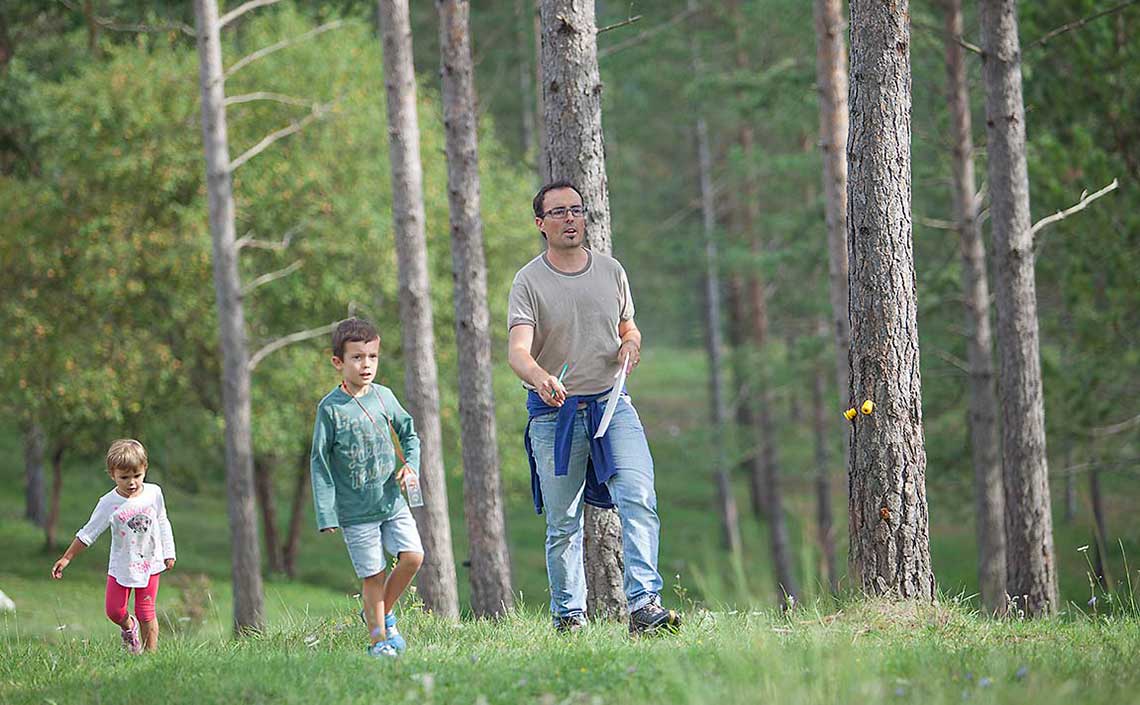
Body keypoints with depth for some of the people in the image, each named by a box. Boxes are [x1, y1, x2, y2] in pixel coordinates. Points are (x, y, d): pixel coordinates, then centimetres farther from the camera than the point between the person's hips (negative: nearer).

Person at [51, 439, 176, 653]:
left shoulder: (153, 493, -6)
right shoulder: (109, 503, -13)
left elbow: (162, 523, 9)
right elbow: (88, 534, -7)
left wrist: (168, 553, 10)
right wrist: (66, 559, -8)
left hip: (149, 563, 0)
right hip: (121, 565, 0)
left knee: (146, 614, 0)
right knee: (114, 611, 1)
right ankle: (128, 626, 34)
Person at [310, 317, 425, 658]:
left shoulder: (384, 396, 4)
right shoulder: (330, 408, -8)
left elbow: (408, 433, 19)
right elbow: (319, 463, -5)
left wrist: (411, 464, -1)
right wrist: (326, 514, -9)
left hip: (392, 501, 4)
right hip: (356, 511, -4)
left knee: (413, 556, -8)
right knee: (374, 575, -1)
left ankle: (381, 612, 15)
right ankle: (379, 639, 13)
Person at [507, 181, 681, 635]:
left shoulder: (611, 271, 9)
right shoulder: (529, 282, -4)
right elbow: (518, 350, -17)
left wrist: (631, 344, -1)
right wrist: (540, 378, -39)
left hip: (611, 404, 2)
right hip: (553, 414, -2)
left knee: (639, 500, -18)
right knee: (562, 525, 4)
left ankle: (644, 605, -25)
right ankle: (568, 617, 17)